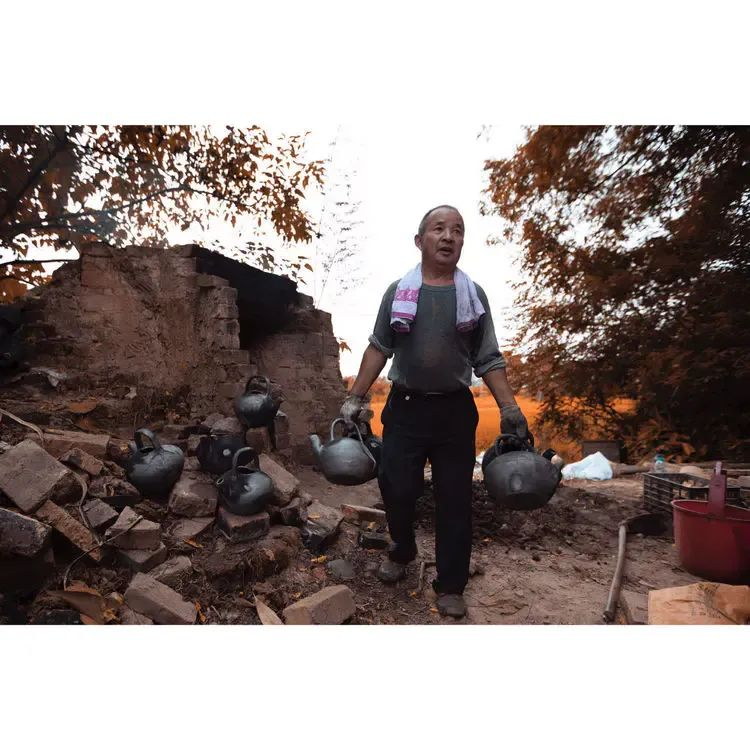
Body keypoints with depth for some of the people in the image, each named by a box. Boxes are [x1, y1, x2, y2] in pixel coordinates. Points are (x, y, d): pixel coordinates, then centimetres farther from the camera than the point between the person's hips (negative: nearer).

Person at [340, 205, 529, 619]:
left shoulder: (474, 294, 5)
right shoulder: (397, 291, 4)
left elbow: (488, 359, 5)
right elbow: (378, 348, 6)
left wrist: (510, 408, -4)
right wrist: (355, 397, 0)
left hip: (455, 410, 1)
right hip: (404, 407, 0)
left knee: (454, 500, 5)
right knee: (396, 489, 4)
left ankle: (450, 586, 22)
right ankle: (402, 550, 35)